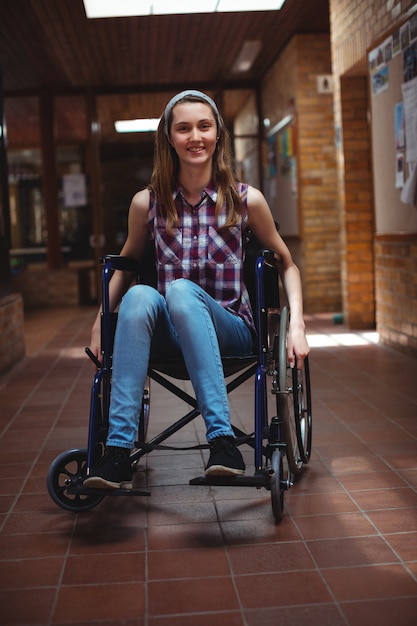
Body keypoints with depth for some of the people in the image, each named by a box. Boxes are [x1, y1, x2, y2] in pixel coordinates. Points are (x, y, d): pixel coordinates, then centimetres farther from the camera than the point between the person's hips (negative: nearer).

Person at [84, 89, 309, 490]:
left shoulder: (246, 200, 0)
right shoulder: (147, 203, 3)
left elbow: (286, 265, 11)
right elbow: (125, 265, 18)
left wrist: (297, 325, -2)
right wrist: (100, 321, 6)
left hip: (231, 330, -1)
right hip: (169, 333, 2)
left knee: (181, 290, -34)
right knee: (140, 296, -32)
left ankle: (222, 439, -39)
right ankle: (118, 451, -35)